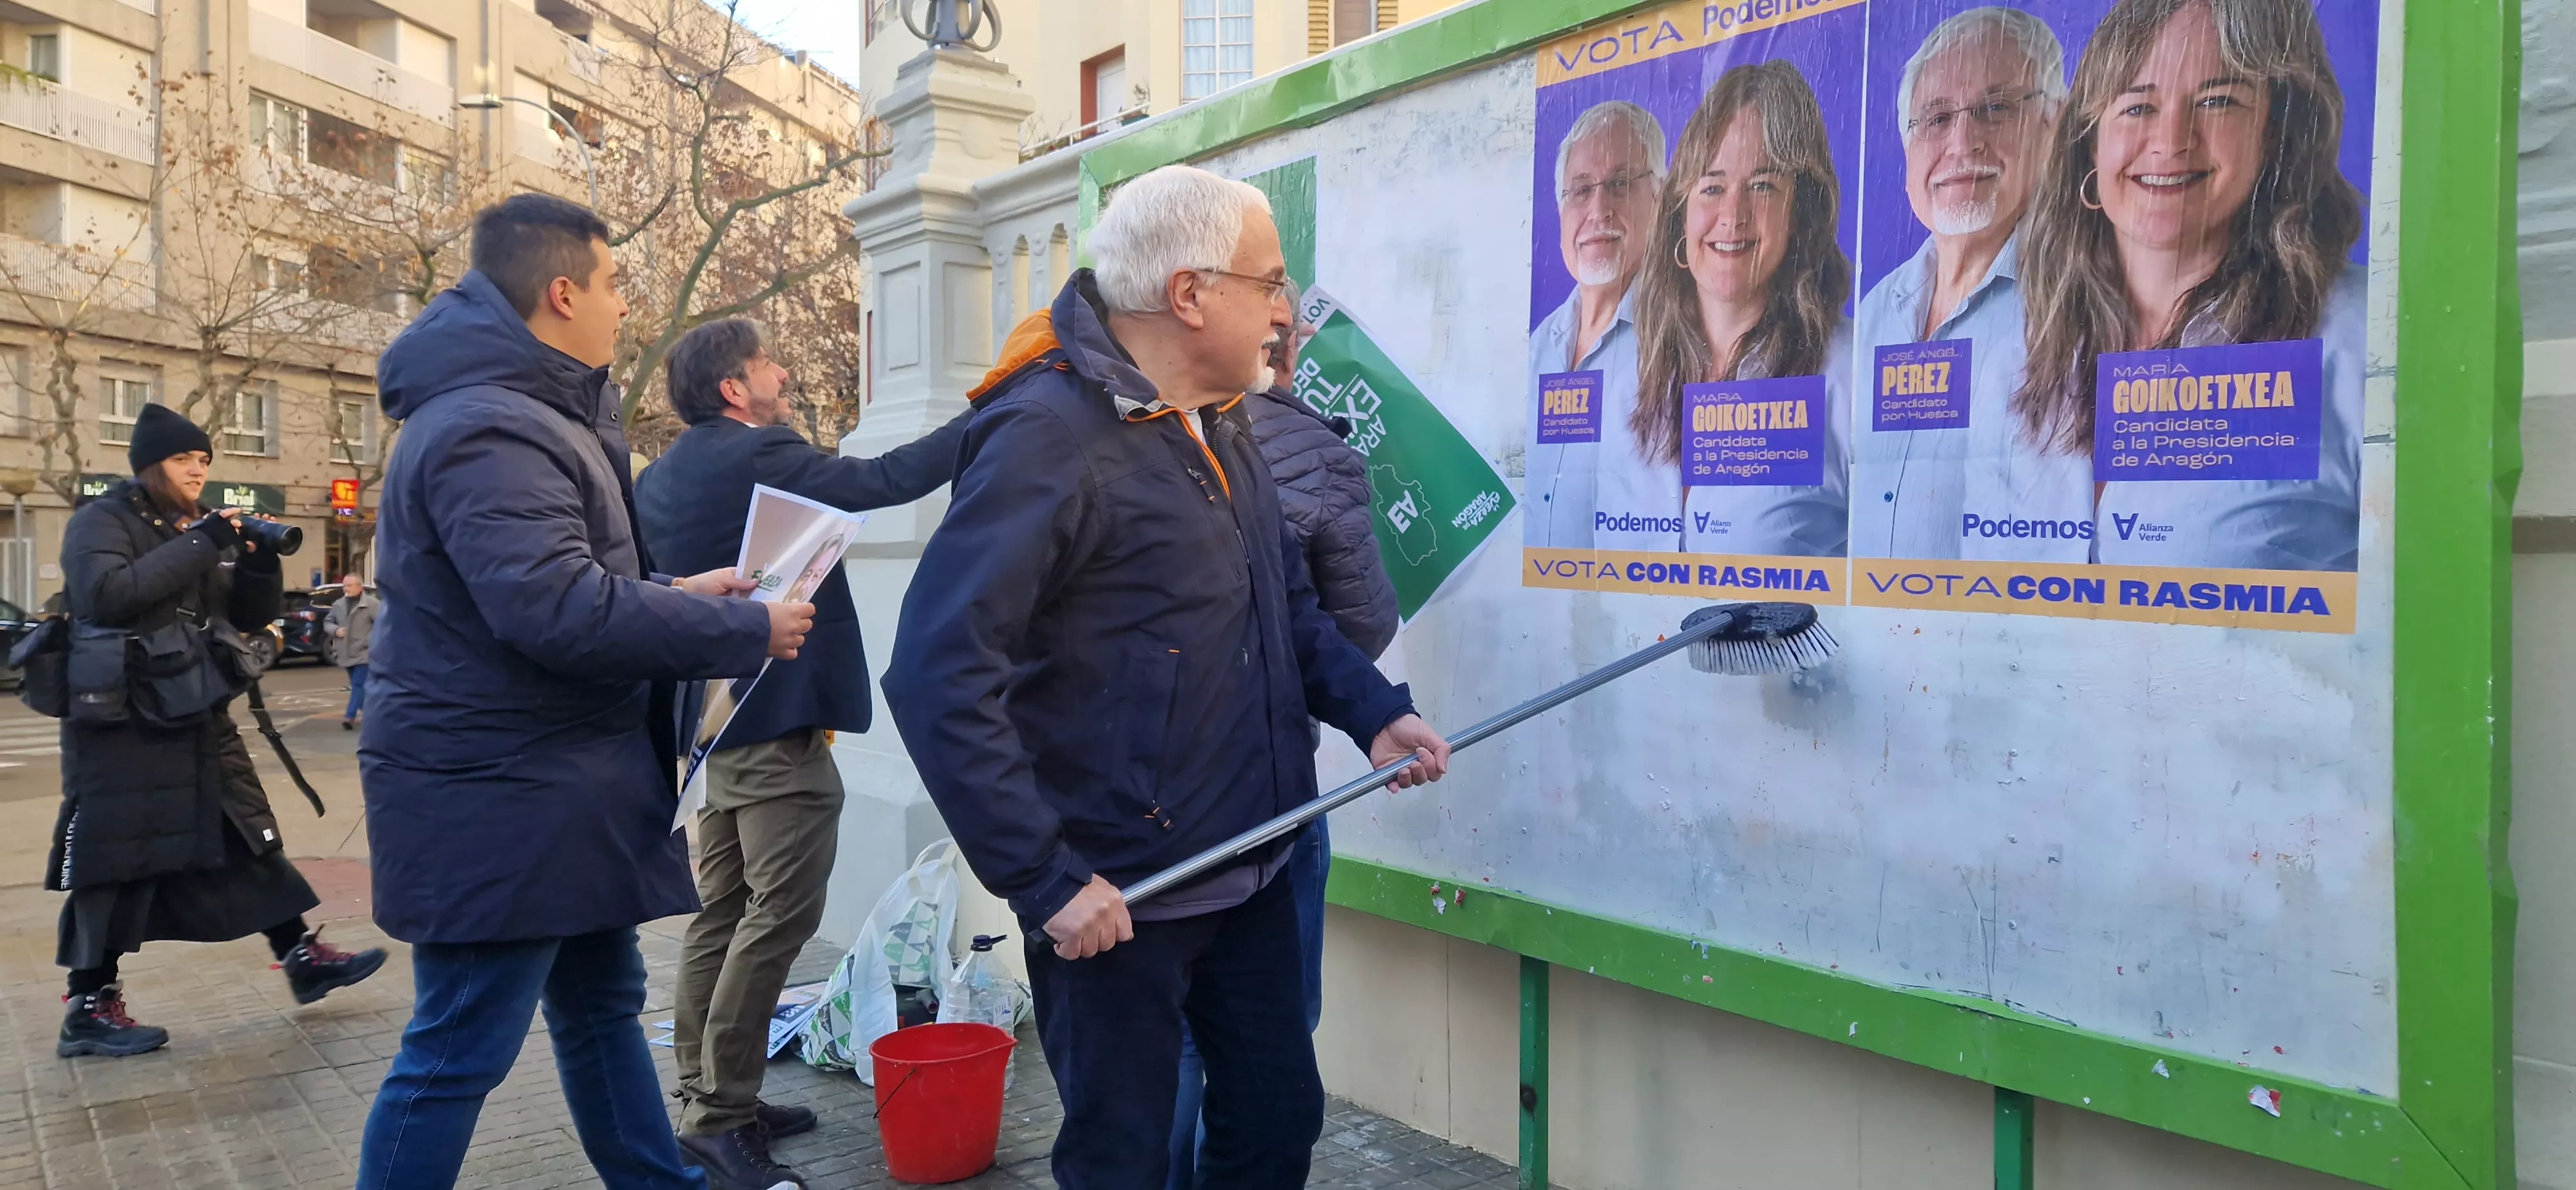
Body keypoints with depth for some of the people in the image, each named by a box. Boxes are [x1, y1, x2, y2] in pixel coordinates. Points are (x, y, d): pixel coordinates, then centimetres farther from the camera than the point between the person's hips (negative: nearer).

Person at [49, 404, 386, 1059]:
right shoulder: (101, 521, -6)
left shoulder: (205, 528, 13)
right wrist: (199, 545, -26)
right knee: (116, 862, -2)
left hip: (200, 720, 7)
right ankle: (88, 1008, 7)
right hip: (121, 724, -7)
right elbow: (105, 595, -26)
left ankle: (304, 960, 18)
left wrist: (261, 563, -7)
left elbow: (249, 618, 12)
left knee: (249, 839, 10)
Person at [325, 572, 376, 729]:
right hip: (347, 653, 7)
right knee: (357, 685, 15)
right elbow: (328, 622, 18)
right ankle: (369, 712, 30)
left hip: (364, 653, -7)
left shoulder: (371, 604, -9)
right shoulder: (338, 604, 10)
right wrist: (335, 630, -4)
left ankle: (350, 717, -17)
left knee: (359, 684, -12)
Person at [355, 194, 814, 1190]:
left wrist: (676, 593, 10)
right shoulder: (489, 431, -21)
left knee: (602, 1006, 20)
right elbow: (561, 610, -30)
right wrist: (744, 632, -21)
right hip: (498, 803, -11)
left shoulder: (523, 412, 15)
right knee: (459, 1054, -1)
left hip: (561, 788, 11)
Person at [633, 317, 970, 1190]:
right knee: (779, 918, -6)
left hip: (713, 725, 10)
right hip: (779, 725, -10)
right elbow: (889, 480, -20)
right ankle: (721, 1118, -4)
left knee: (722, 912, 13)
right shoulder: (757, 457, -14)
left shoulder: (660, 478, 14)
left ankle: (708, 1100, 19)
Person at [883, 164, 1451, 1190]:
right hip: (1115, 904, -8)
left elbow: (1287, 606, 20)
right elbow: (940, 679, -26)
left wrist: (1373, 712, 4)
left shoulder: (1220, 429, 9)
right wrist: (1046, 880, -24)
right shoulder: (1051, 435, -20)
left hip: (1249, 880, 8)